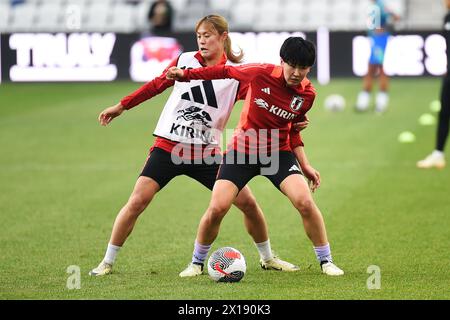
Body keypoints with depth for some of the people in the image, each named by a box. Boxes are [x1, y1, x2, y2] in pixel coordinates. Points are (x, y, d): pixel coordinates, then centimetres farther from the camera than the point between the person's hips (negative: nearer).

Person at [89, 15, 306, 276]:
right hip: (168, 147, 0)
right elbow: (157, 85, 16)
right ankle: (108, 262, 1)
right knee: (137, 201, -12)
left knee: (248, 202, -3)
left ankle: (268, 257, 20)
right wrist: (121, 106, 20)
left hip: (206, 154, 0)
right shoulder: (185, 60, 2)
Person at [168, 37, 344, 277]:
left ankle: (326, 262, 0)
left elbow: (291, 130, 8)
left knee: (305, 202, -19)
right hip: (241, 149, -1)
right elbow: (227, 72, 0)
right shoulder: (260, 73, -17)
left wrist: (305, 166, 3)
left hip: (278, 152, 1)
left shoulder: (307, 95, -7)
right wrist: (185, 74, 2)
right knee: (217, 208, -12)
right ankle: (197, 263, 13)